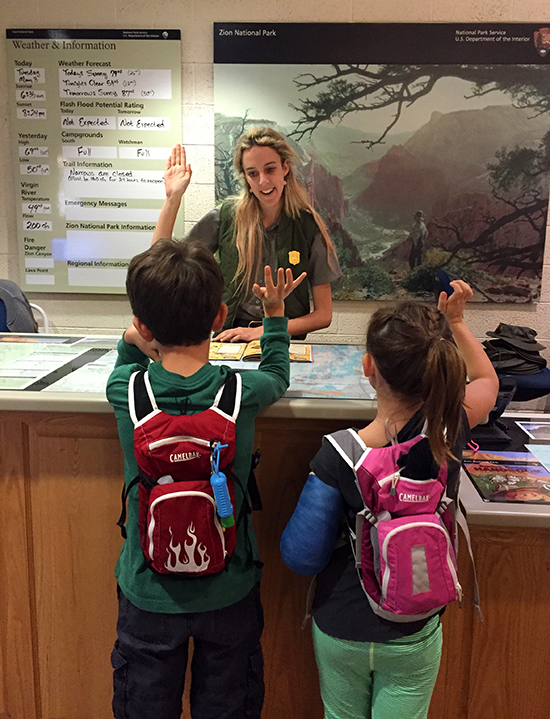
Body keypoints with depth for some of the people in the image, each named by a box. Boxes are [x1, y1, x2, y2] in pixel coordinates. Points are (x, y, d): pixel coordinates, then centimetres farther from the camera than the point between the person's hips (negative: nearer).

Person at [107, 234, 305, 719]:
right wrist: (275, 314, 16)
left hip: (149, 592, 1)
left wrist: (132, 346, -2)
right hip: (229, 589, 0)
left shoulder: (124, 389, -18)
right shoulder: (244, 391, -21)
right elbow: (277, 376, 7)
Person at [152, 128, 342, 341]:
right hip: (229, 338, 1)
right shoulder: (226, 216, 4)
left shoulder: (309, 227, 0)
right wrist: (173, 197, -3)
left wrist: (262, 331, -9)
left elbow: (323, 315, 1)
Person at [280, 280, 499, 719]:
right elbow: (487, 380, 2)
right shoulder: (449, 430, -23)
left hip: (339, 629, -1)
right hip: (411, 639, 1)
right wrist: (456, 321, 6)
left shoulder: (337, 455, -28)